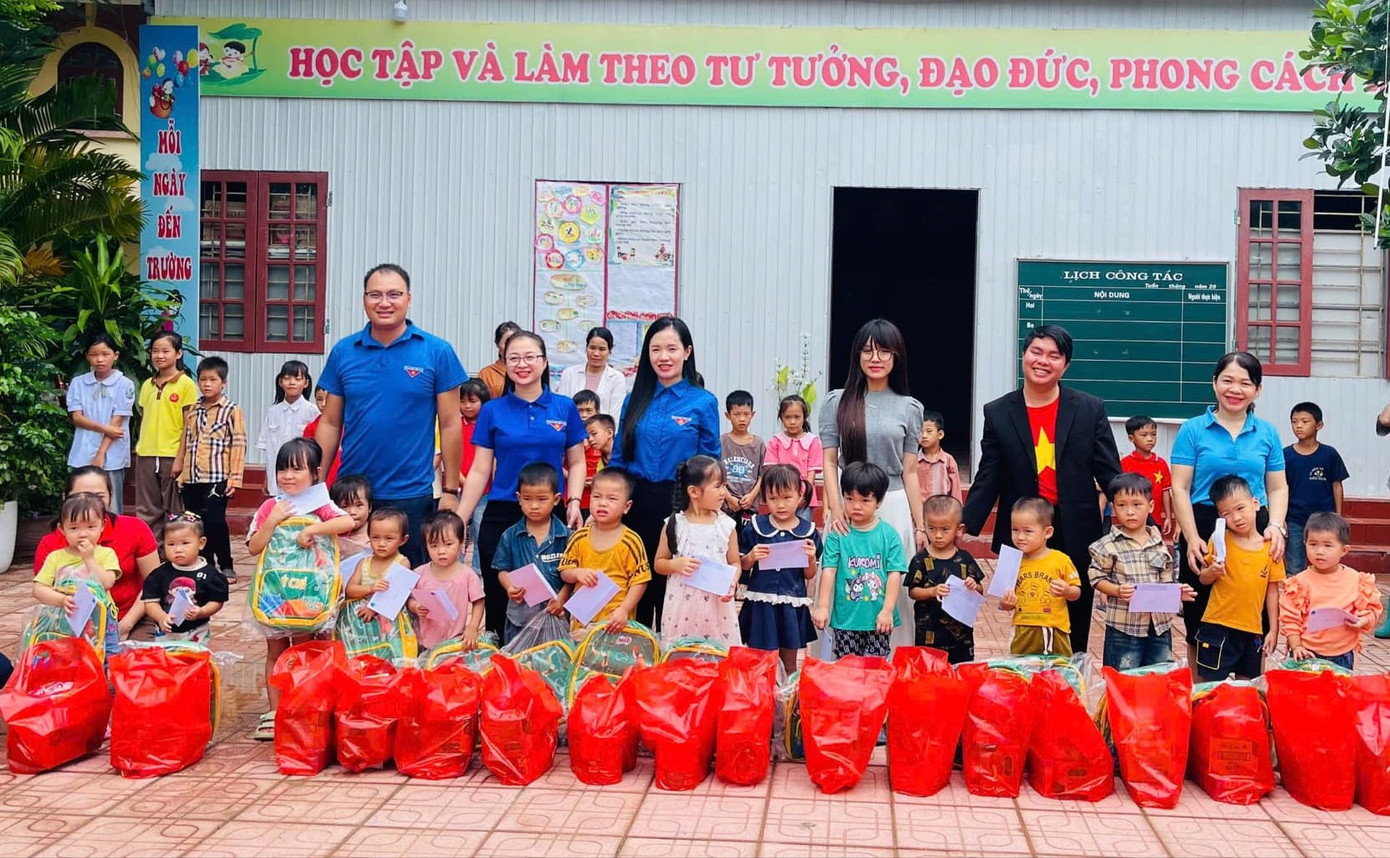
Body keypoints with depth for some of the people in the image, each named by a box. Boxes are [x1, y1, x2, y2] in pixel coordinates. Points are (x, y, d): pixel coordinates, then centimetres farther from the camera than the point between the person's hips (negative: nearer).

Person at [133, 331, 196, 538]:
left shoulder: (186, 384, -4)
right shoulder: (147, 385, 12)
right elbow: (144, 420, 16)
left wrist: (180, 458, -12)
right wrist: (139, 452, 9)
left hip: (172, 456, -5)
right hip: (146, 456, 5)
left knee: (174, 513, 2)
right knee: (146, 512, 10)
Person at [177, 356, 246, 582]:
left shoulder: (232, 410, -2)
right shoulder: (192, 410, 14)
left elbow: (238, 445, -5)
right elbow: (185, 443, 17)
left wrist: (235, 477, -11)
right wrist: (182, 473, 13)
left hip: (217, 478, -5)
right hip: (192, 478, 5)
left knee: (215, 521, -12)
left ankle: (226, 566, 1)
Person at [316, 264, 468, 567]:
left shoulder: (437, 352, -2)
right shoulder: (343, 352, 5)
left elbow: (450, 425, -1)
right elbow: (330, 423, 7)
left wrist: (450, 490, -4)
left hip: (411, 495, -2)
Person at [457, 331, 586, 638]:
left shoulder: (565, 408, 5)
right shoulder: (492, 411, 3)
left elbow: (576, 463, 9)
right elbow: (480, 471, 3)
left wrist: (574, 502, -7)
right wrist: (457, 523, -1)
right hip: (501, 517, 0)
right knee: (499, 599, 3)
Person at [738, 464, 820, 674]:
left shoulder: (808, 531, 0)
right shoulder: (755, 528, -2)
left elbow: (809, 575, 6)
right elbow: (742, 566, 6)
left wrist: (811, 557, -13)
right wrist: (752, 557, -14)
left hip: (792, 605, 1)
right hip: (761, 603, -1)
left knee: (790, 663, 13)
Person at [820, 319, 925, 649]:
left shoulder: (910, 408, 6)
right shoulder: (837, 402, 4)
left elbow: (910, 472, 7)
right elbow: (829, 462, 2)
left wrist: (919, 526, 5)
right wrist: (835, 508, -10)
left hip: (893, 509, 1)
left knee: (892, 591, 3)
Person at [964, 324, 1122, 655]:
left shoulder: (1090, 410, 2)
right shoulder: (998, 413, 2)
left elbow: (1110, 474, 1)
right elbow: (987, 480, 1)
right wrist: (963, 529, -9)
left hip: (1076, 535, 0)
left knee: (1075, 634, 9)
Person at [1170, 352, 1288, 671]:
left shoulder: (1267, 434, 9)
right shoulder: (1193, 430, 1)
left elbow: (1278, 489, 12)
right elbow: (1180, 489, -3)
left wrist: (1276, 526, -8)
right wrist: (1192, 538, -14)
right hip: (1204, 528, -2)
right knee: (1200, 622, 6)